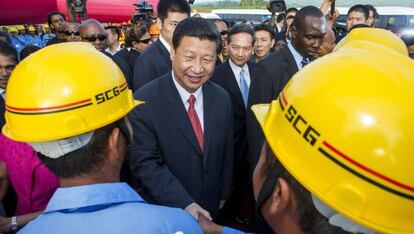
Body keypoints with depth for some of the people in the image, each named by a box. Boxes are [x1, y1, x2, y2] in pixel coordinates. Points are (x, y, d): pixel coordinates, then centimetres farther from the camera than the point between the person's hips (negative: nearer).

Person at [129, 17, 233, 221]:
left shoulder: (221, 98, -7)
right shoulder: (145, 102, -21)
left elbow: (226, 154, 2)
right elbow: (144, 163, -21)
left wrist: (224, 195, 8)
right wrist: (185, 204, -26)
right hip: (162, 212, -4)